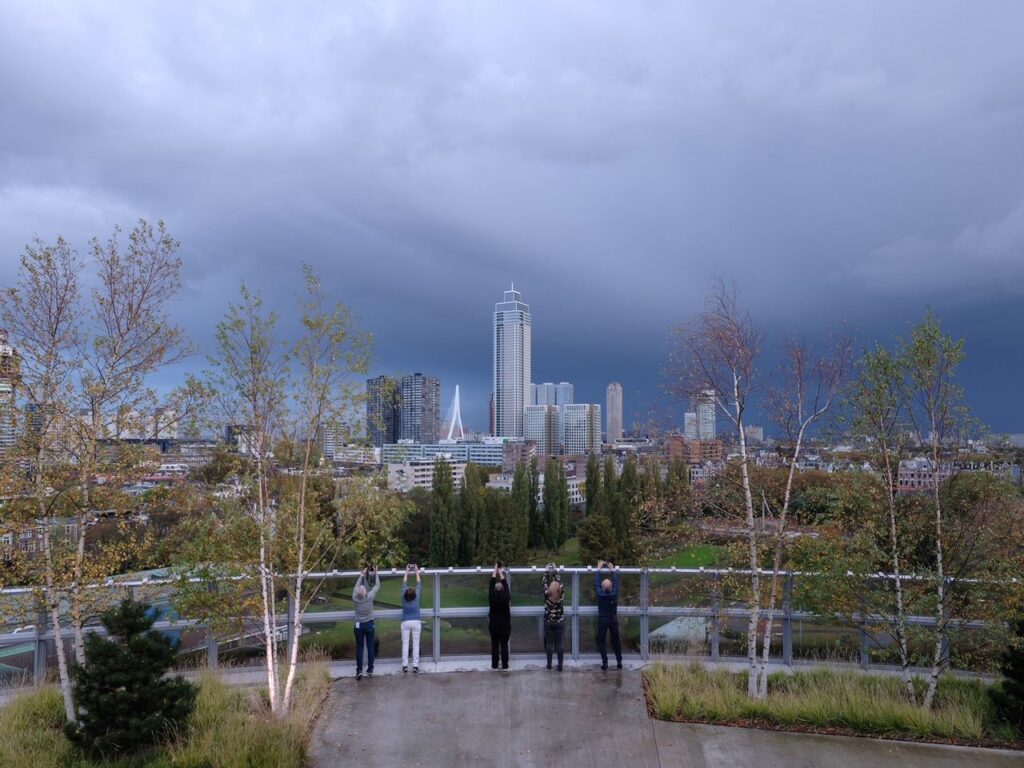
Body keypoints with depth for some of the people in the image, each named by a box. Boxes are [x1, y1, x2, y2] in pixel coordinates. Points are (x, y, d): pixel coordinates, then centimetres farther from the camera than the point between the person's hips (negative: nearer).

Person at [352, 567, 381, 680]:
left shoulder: (355, 598, -12)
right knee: (370, 647, 6)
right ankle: (370, 670, 9)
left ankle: (359, 670, 0)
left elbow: (356, 586, 6)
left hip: (359, 625, 1)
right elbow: (377, 586, -3)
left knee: (359, 648, 6)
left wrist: (362, 575, 15)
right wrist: (376, 574, 9)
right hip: (369, 624, -1)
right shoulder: (369, 597, -17)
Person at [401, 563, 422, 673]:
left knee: (405, 644, 3)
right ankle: (415, 665, -2)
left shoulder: (404, 598, -6)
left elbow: (404, 584, 4)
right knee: (416, 644, 1)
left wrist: (406, 572, 12)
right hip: (416, 623, -1)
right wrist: (416, 572, 11)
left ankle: (405, 665, 1)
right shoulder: (417, 597, -8)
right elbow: (418, 584, 2)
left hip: (405, 623, 1)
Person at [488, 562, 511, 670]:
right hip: (505, 625, 0)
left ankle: (494, 665, 13)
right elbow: (505, 584, -3)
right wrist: (501, 572, 9)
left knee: (494, 645, 8)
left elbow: (492, 583, -3)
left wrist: (495, 570, 6)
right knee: (504, 645, 6)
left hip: (493, 625, 0)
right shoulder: (506, 598, -14)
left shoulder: (491, 598, -13)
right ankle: (505, 665, 10)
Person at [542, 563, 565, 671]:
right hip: (560, 622, 0)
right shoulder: (561, 594, -15)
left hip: (549, 622, 0)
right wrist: (555, 571, 10)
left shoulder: (547, 594, -17)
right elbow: (560, 581, 0)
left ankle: (549, 664, 16)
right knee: (559, 644, 6)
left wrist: (548, 572, 9)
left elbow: (544, 582, -2)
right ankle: (560, 665, 9)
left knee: (549, 643, 10)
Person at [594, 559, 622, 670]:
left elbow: (596, 582, -6)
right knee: (616, 640, 13)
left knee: (601, 641, 6)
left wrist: (599, 568, 4)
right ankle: (619, 661, 13)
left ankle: (605, 662, 0)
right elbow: (616, 581, -1)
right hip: (613, 619, 2)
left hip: (602, 620, -2)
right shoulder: (614, 593, -15)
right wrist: (612, 569, 10)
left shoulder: (600, 594, -18)